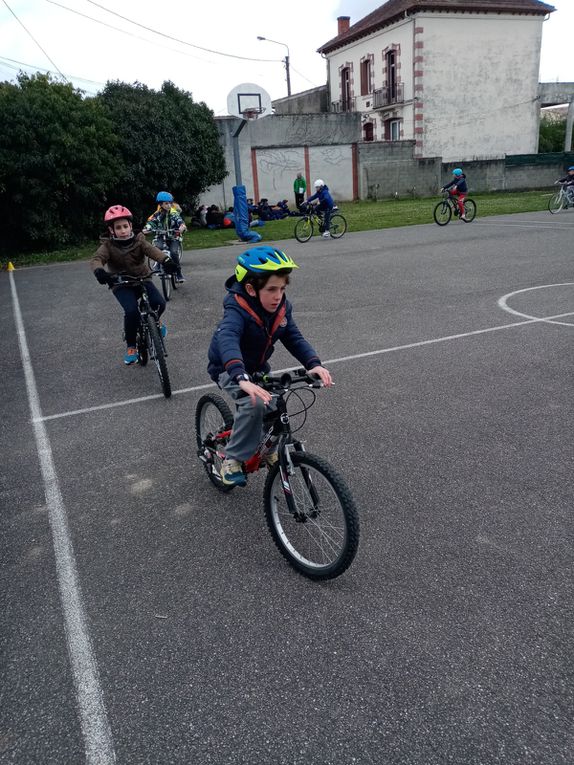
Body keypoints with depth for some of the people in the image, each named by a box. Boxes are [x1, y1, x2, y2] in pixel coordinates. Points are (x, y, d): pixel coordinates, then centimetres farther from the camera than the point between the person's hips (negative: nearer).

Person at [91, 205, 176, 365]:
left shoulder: (138, 240, -4)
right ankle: (131, 346, -4)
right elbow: (96, 259, -23)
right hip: (121, 284, -2)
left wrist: (165, 260, -45)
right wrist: (99, 271, -48)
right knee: (131, 311, -26)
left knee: (159, 303, -21)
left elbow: (152, 250, -23)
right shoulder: (108, 245, -7)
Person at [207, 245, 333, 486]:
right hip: (229, 369, -6)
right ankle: (232, 459, -12)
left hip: (258, 367, 7)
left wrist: (314, 364, -35)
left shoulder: (282, 307, -13)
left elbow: (294, 338, -16)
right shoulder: (237, 311, -33)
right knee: (255, 403, -31)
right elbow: (227, 341, -51)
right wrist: (242, 379, -68)